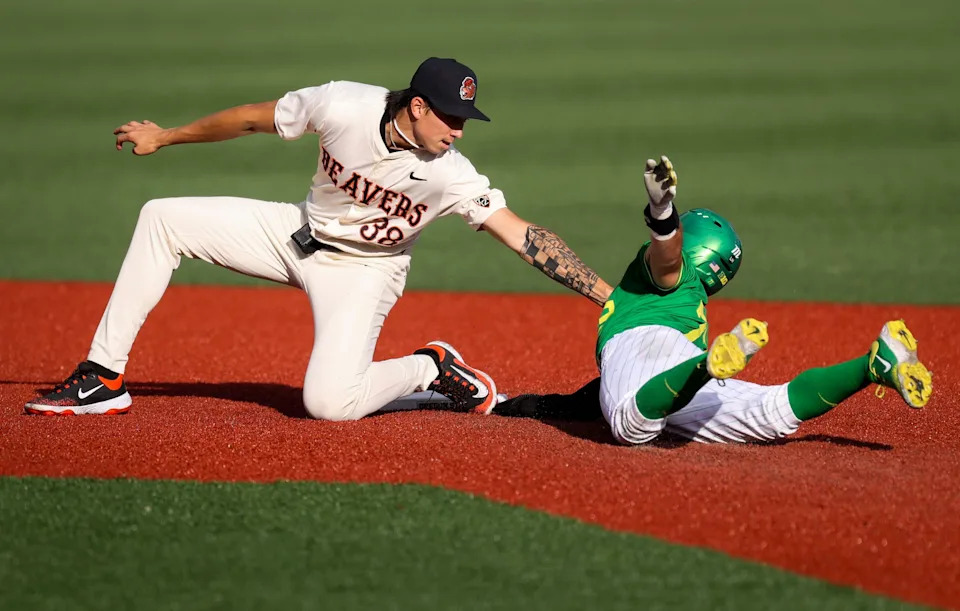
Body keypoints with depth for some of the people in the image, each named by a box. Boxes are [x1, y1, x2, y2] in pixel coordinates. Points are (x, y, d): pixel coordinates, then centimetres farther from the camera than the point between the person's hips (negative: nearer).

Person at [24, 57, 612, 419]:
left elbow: (524, 236, -30)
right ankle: (105, 378, 0)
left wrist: (610, 296, -38)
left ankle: (431, 370, 1)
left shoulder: (450, 175, -28)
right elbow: (253, 118, -8)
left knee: (330, 403, -28)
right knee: (163, 218, -5)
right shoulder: (342, 106, -24)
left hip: (364, 272, -4)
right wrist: (165, 137, 4)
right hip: (301, 235, 4)